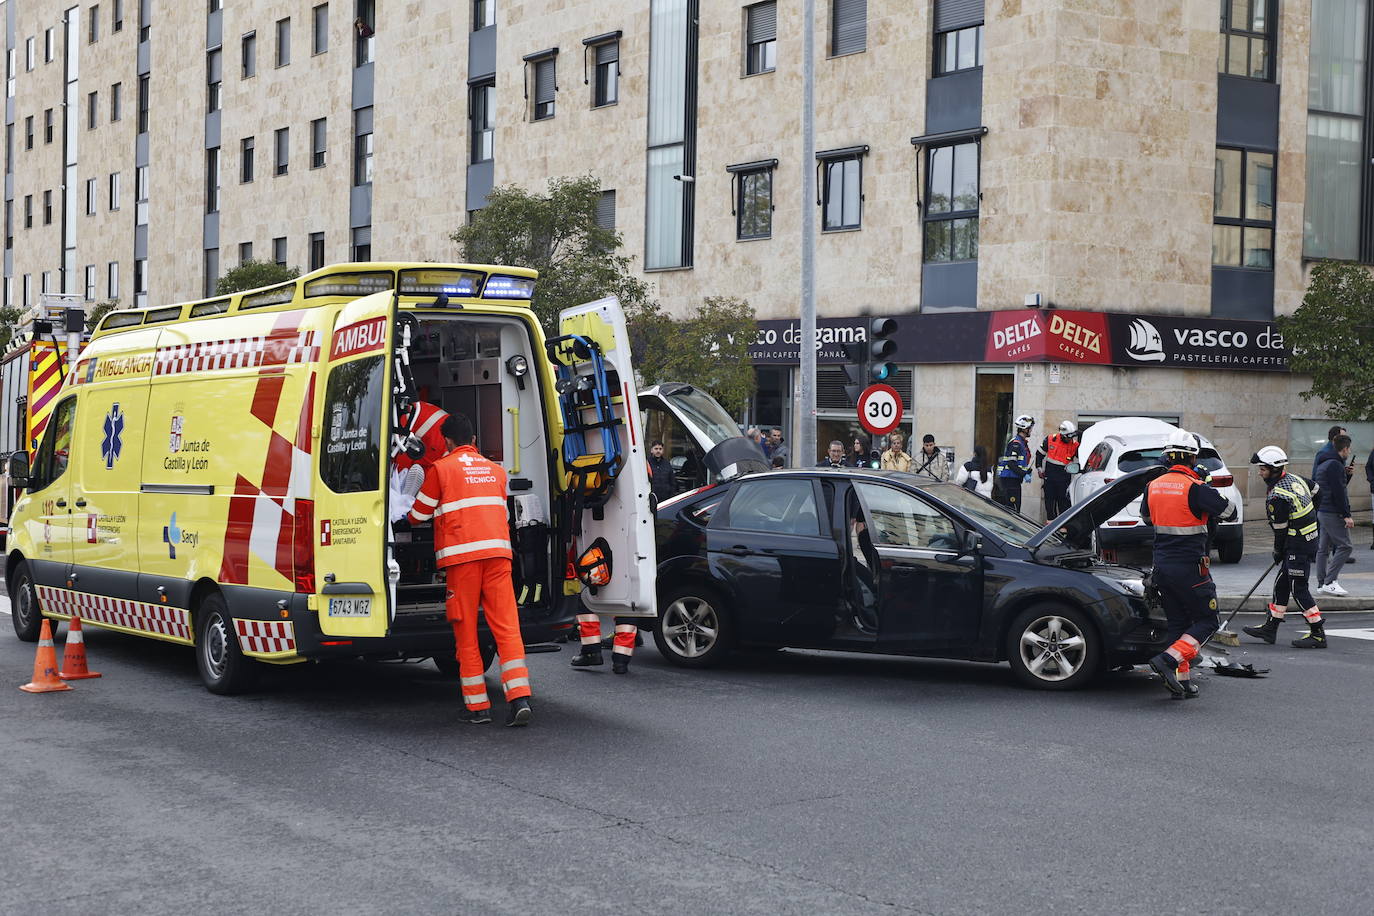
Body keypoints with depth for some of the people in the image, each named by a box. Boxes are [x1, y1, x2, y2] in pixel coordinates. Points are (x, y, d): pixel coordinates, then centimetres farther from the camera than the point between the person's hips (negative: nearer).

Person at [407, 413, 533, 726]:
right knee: (507, 627, -1)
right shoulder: (495, 470, 18)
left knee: (466, 632, 3)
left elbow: (419, 515, 11)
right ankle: (519, 698, -12)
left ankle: (478, 706, 3)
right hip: (497, 552, 3)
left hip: (461, 556, -3)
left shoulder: (442, 468, 4)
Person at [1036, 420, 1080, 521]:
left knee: (1063, 501, -3)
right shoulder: (1050, 440, -3)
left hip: (1064, 478, -2)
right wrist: (1039, 469, 7)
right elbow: (1039, 454, 11)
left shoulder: (1075, 446, -4)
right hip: (1049, 476, 2)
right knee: (1049, 500, 8)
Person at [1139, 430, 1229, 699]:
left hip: (1161, 564, 7)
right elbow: (1227, 509, -8)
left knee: (1177, 622, 14)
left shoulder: (1153, 486, 5)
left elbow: (1146, 517, 20)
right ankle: (1170, 659, -14)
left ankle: (1182, 682, 11)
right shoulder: (1194, 487, -15)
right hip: (1189, 566, -7)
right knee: (1206, 621, 4)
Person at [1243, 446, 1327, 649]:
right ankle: (1270, 628, 21)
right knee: (1281, 584, 14)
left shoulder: (1277, 497, -23)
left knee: (1299, 588, -4)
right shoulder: (1296, 479, 5)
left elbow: (1280, 529, -14)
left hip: (1298, 546, -10)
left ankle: (1318, 635, 1)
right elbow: (1316, 494, 21)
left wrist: (1278, 552, 2)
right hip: (1310, 539, 10)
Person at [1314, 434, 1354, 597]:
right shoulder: (1335, 465, -14)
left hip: (1321, 511, 10)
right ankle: (1330, 582, -14)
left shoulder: (1322, 465, 17)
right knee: (1345, 546, -9)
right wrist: (1346, 515, -19)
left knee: (1323, 548, 10)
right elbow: (1338, 492, -19)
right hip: (1333, 513, -10)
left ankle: (1321, 584, 12)